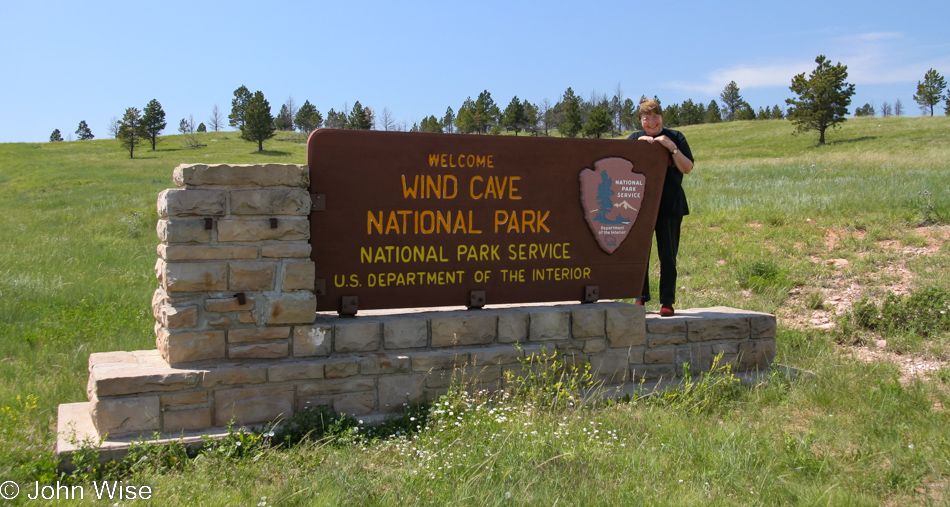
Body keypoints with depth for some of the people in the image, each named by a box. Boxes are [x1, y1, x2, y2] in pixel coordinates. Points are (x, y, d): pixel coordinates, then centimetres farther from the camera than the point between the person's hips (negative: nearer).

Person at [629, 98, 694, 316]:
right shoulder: (635, 139, 8)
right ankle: (640, 298, 15)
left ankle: (667, 301, 10)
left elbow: (687, 168, -3)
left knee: (667, 255, 2)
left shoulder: (675, 137, 4)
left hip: (670, 206, -1)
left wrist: (672, 147, -14)